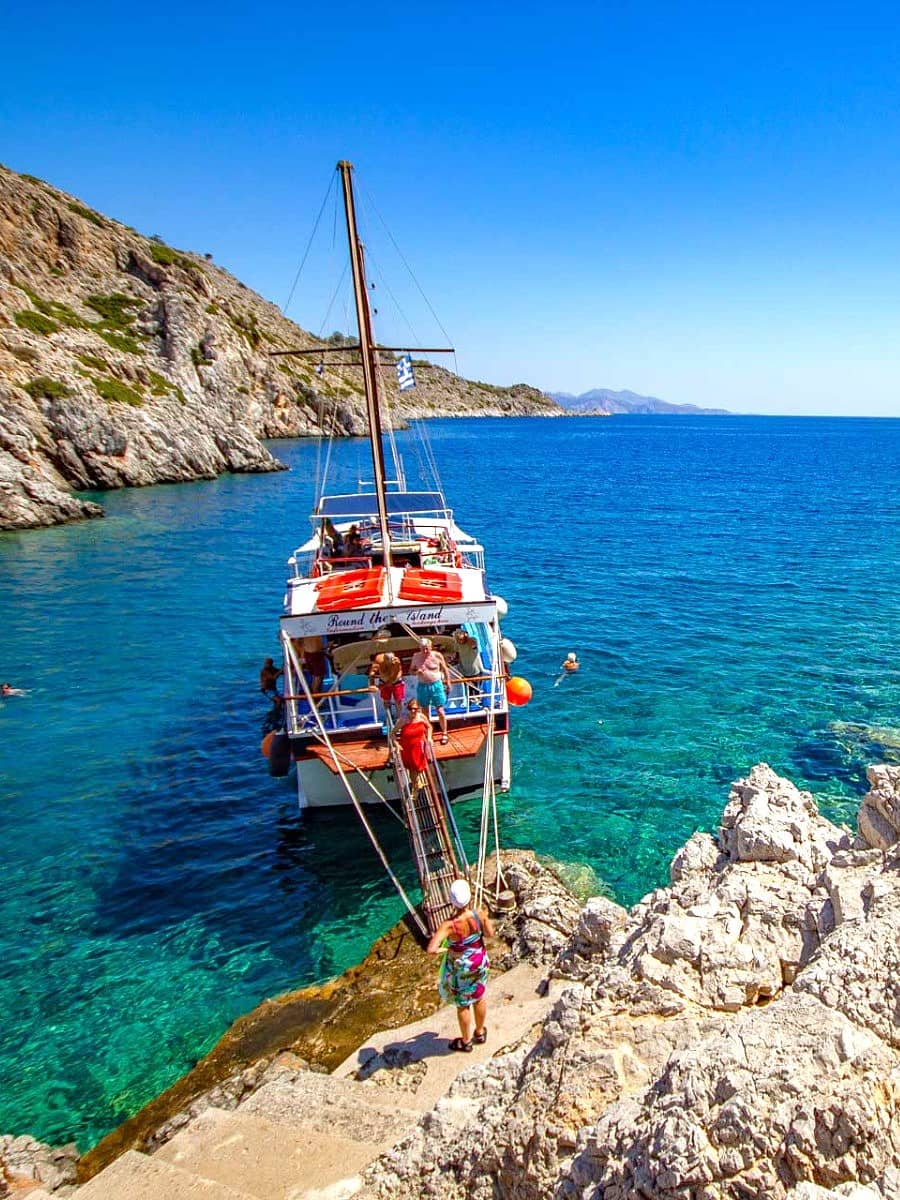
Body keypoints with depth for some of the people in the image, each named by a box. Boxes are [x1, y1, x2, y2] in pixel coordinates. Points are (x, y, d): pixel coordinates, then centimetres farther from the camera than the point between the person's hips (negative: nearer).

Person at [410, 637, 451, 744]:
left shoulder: (437, 655, -7)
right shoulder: (416, 656, -1)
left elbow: (445, 669, 6)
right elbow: (411, 670, 10)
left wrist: (448, 683, 7)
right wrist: (416, 672, -13)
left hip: (436, 685, -2)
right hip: (422, 686, 2)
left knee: (440, 711, 0)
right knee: (425, 711, 12)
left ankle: (444, 734, 12)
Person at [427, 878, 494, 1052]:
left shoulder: (449, 925, -36)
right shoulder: (480, 915, -26)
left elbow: (431, 949, -42)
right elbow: (490, 934, -7)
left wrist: (441, 949, -21)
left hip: (460, 968, -3)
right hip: (479, 962, 4)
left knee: (463, 1004, 20)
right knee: (479, 997, 28)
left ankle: (466, 1041, 41)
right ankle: (480, 1033, 50)